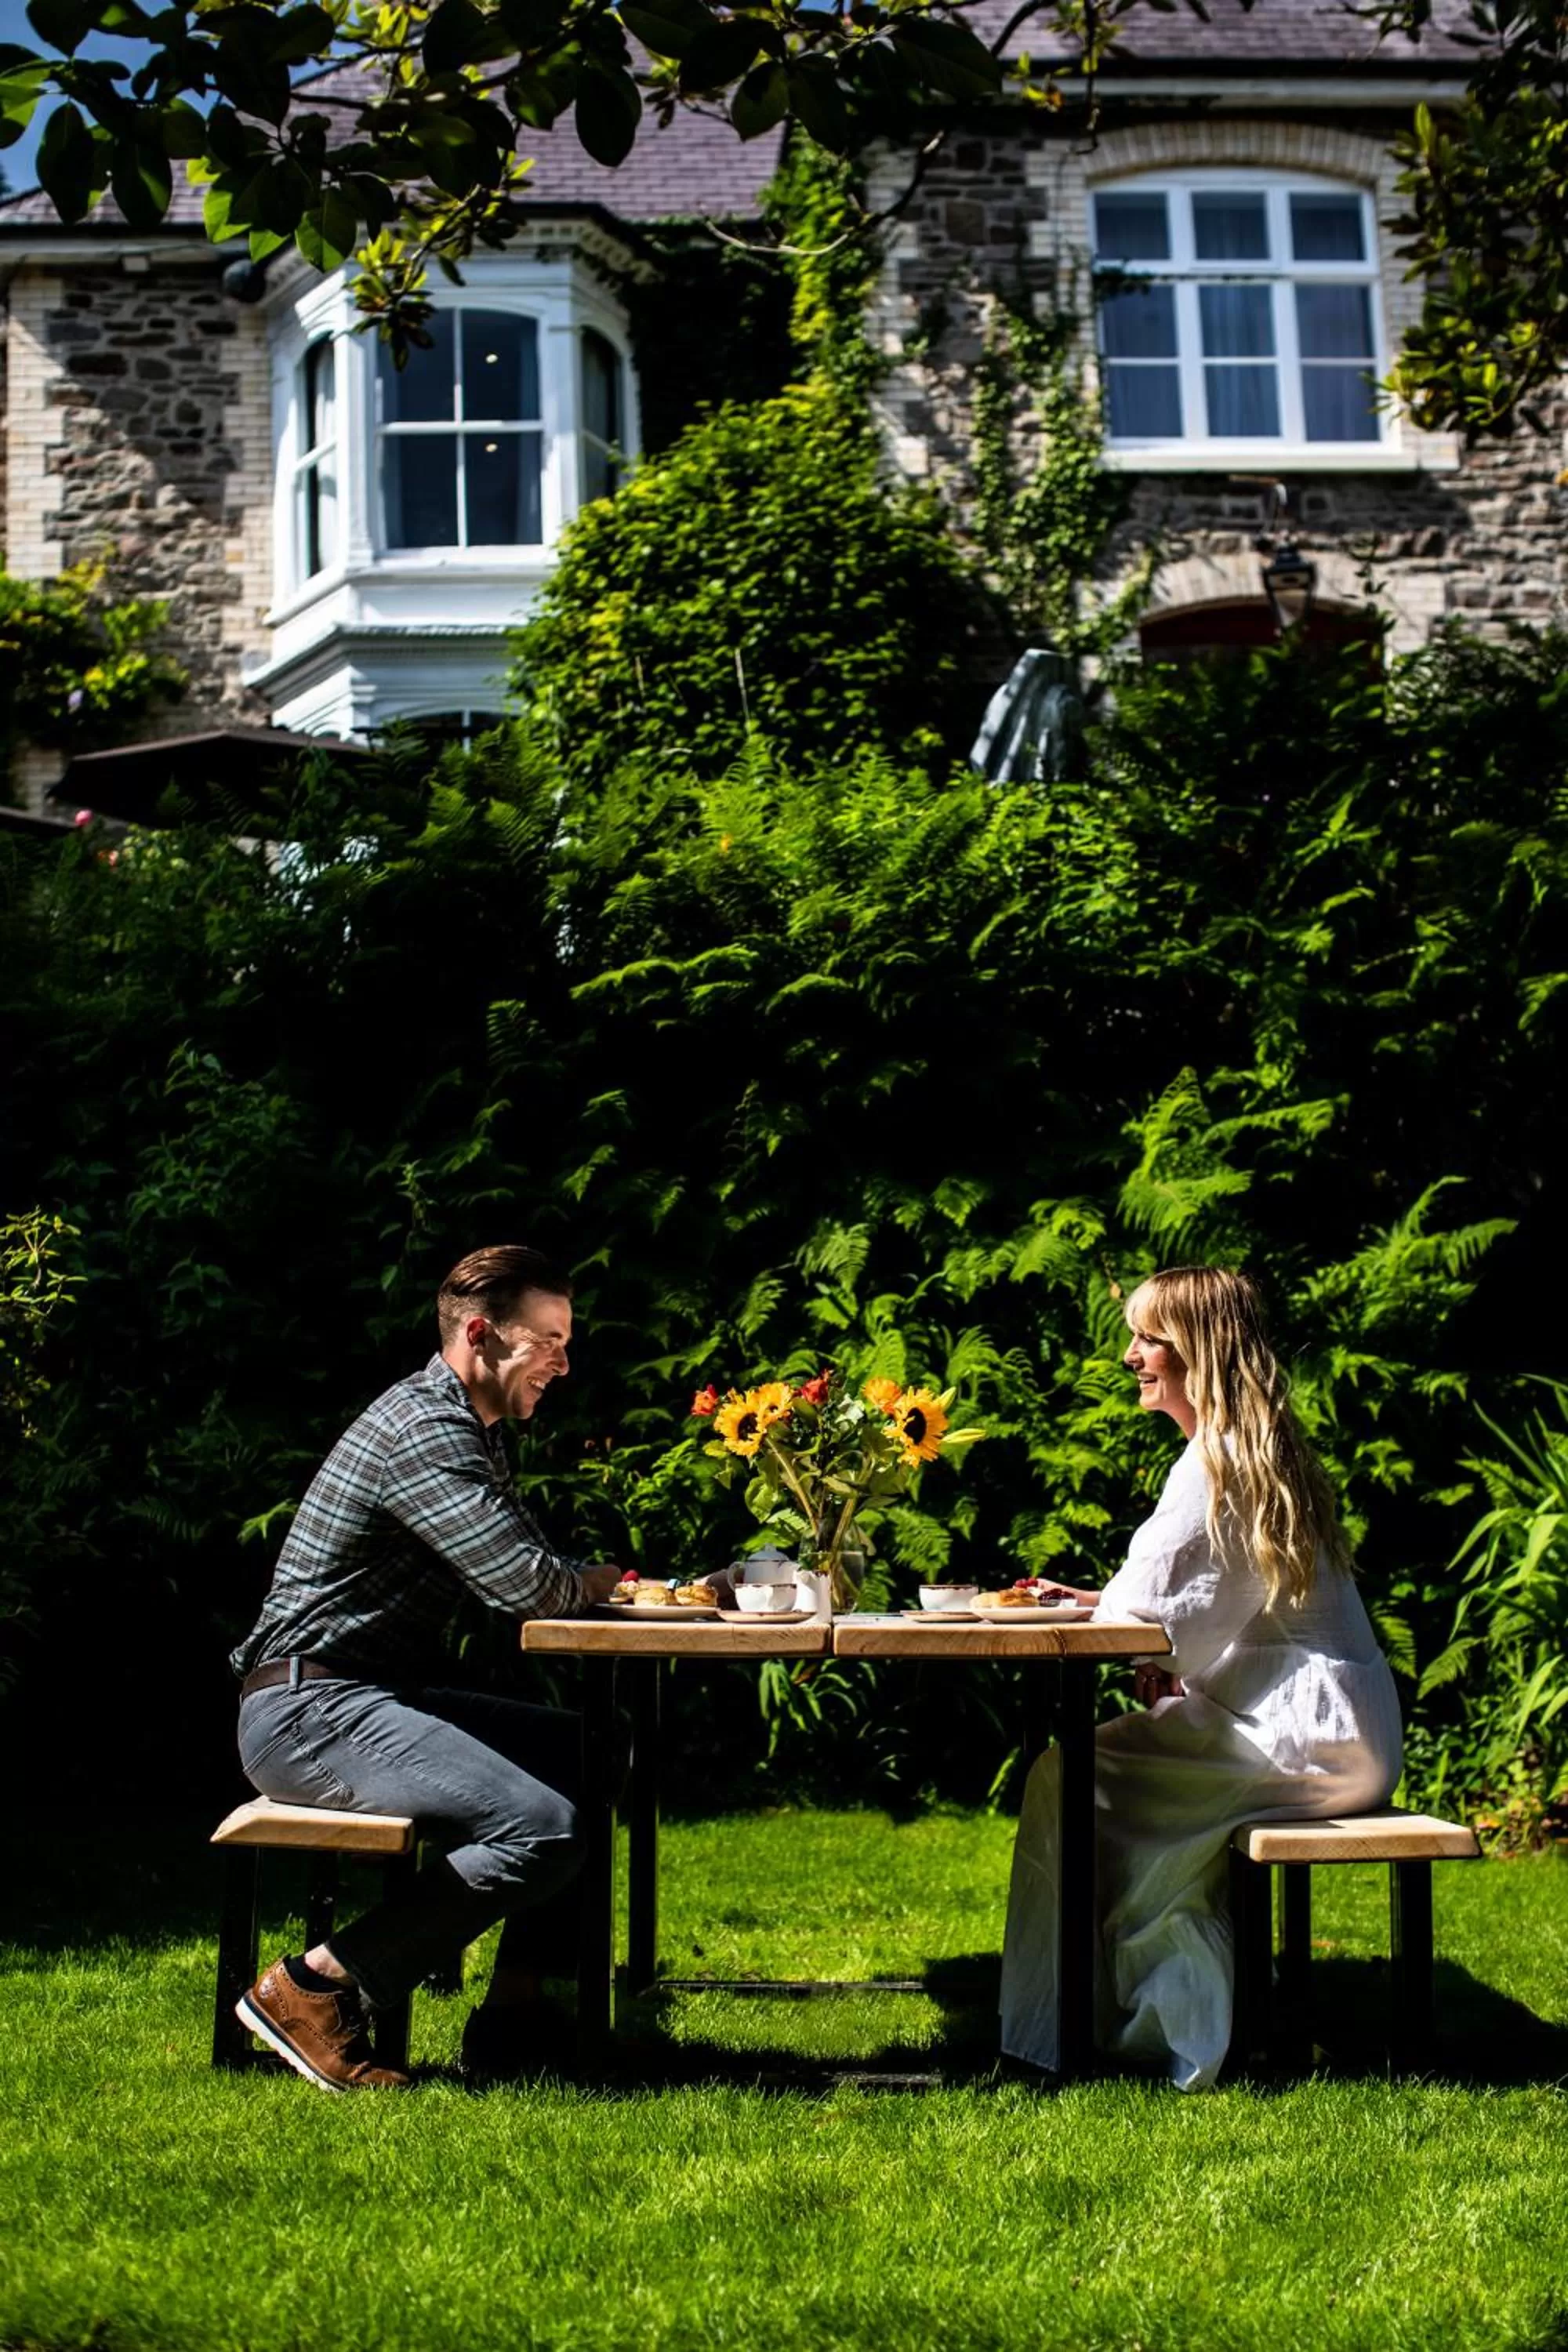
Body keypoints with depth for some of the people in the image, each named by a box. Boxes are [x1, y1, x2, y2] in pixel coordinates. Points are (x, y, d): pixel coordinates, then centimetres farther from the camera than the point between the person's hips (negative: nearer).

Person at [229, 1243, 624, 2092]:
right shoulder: (424, 1432, -17)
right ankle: (315, 1986, -12)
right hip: (309, 1710, -11)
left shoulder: (469, 1428, 17)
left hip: (376, 1697, 11)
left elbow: (514, 1574, 18)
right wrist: (600, 1580, -3)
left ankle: (514, 2015, 8)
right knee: (541, 1830, -23)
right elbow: (529, 1583, -24)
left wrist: (582, 1579, -3)